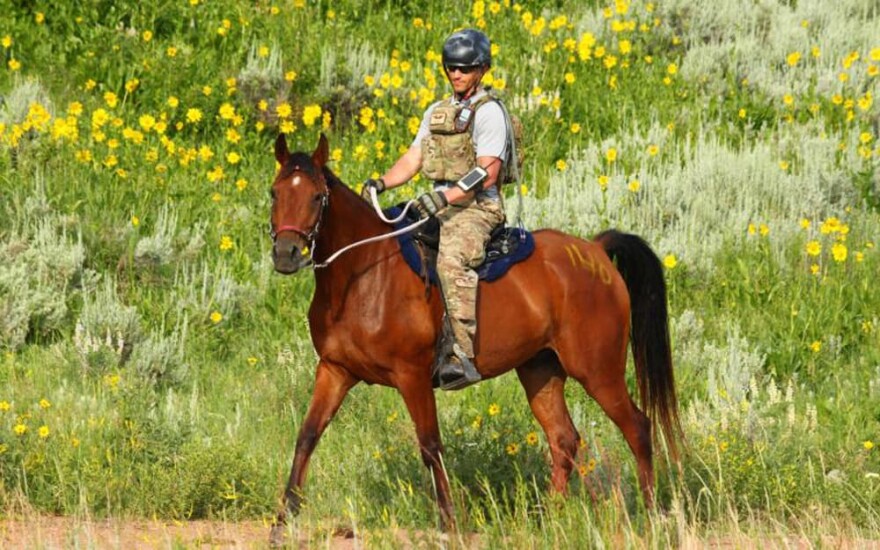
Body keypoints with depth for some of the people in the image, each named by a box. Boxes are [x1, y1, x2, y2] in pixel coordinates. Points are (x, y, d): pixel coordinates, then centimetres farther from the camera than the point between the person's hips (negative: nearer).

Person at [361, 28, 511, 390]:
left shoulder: (489, 113, -6)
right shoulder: (437, 112, 19)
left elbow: (487, 173, -15)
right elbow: (412, 159, 14)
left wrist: (446, 196, -27)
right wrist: (382, 183, -6)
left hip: (477, 207, -9)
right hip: (438, 206, 9)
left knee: (452, 260, -35)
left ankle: (463, 355, -42)